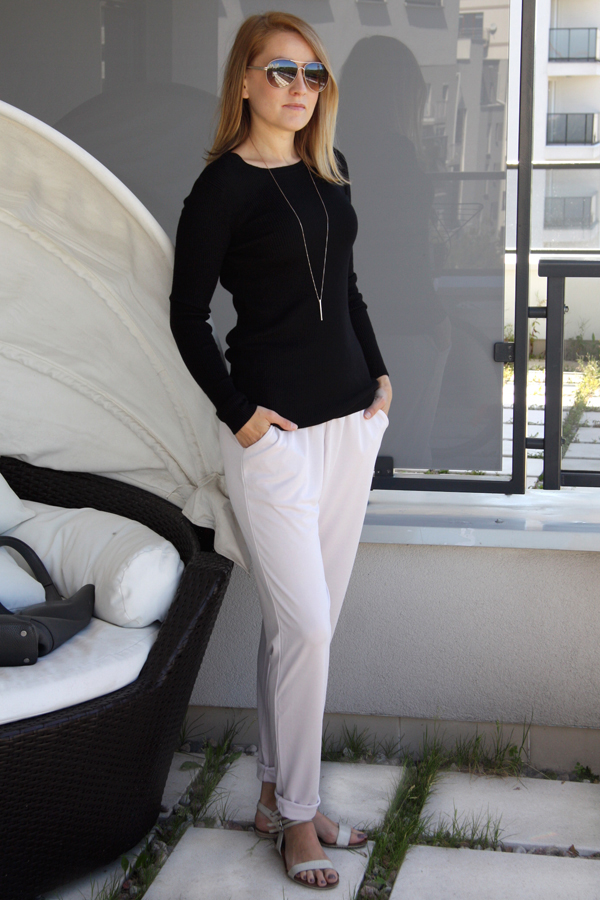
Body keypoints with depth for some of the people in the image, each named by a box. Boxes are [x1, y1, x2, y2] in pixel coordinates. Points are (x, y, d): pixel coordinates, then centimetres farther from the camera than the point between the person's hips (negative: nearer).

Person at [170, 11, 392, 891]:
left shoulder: (327, 172, 11)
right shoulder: (223, 187, -8)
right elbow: (188, 315, -6)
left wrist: (377, 371, 12)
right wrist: (239, 411, -11)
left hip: (350, 419, 7)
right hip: (275, 426, -6)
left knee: (306, 619, 11)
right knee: (304, 624, -7)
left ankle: (278, 792, 24)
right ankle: (295, 815, 9)